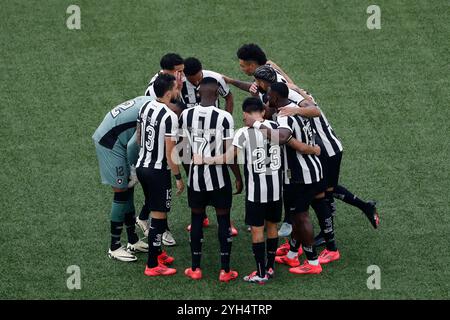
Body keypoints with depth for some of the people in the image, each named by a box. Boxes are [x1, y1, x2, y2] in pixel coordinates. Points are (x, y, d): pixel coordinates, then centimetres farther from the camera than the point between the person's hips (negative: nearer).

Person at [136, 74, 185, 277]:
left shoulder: (145, 107, 3)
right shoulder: (170, 117, -21)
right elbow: (170, 152, -20)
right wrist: (178, 178, -10)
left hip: (142, 166, 8)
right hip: (158, 171, -8)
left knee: (156, 211, 22)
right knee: (158, 215, -1)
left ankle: (157, 252, 36)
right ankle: (153, 265, 2)